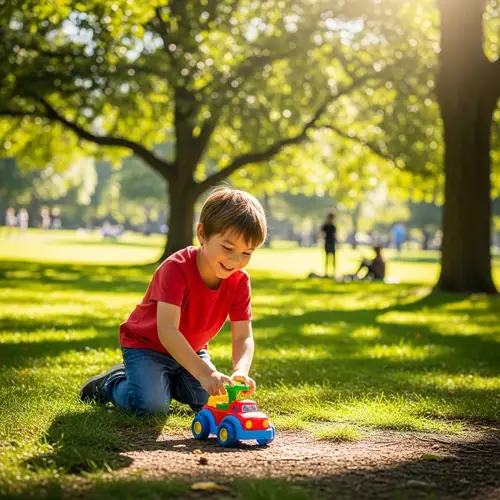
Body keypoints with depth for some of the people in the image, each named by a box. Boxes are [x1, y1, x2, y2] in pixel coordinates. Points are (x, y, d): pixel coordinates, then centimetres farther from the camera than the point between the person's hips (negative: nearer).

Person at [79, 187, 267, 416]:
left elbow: (243, 337, -19)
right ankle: (111, 382, 8)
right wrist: (204, 373, -53)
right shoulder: (177, 268, -32)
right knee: (151, 405, -24)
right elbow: (167, 330, -42)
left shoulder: (240, 281, -15)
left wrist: (240, 371, -42)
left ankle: (167, 378, 19)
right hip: (146, 344, -6)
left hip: (190, 350, 6)